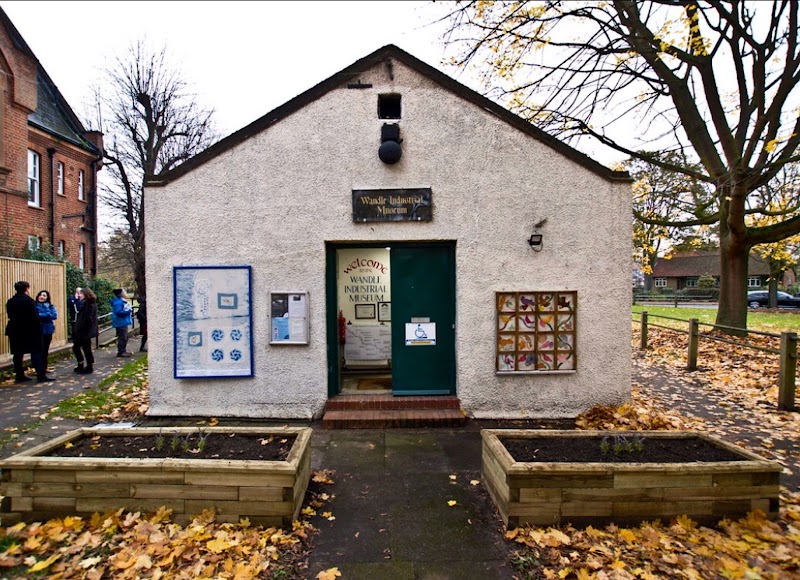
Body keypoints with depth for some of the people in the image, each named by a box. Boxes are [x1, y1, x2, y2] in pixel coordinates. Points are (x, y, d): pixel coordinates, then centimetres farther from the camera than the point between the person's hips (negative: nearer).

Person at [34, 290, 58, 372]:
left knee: (46, 350, 12)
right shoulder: (35, 305, -2)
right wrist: (48, 315, -20)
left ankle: (44, 367, 22)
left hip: (48, 330, 4)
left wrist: (41, 315, -15)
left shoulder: (50, 306, 9)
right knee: (41, 350, -6)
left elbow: (55, 316, -7)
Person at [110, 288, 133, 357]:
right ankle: (120, 352, 2)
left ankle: (123, 351, 26)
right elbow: (118, 312, -26)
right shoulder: (117, 302, -18)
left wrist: (130, 311, 6)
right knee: (122, 338, -6)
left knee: (125, 337, 17)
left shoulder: (122, 301, 13)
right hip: (120, 323, -11)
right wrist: (128, 311, -20)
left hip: (123, 322, 11)